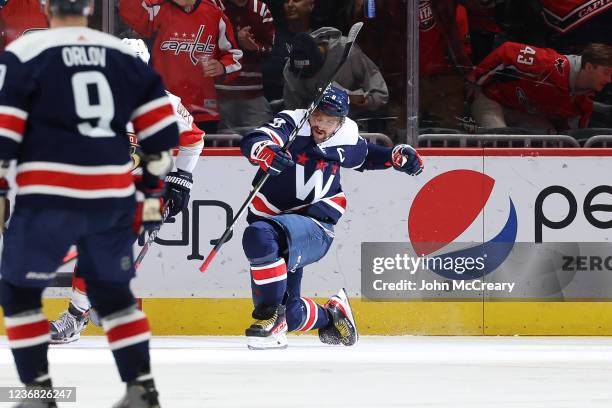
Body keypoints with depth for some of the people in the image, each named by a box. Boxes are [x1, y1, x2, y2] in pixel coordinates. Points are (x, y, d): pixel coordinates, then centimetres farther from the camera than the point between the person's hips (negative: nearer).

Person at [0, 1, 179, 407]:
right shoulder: (124, 55, 11)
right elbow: (161, 125, 11)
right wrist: (152, 190, 20)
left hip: (49, 199, -4)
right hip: (113, 199, 4)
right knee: (113, 292, 20)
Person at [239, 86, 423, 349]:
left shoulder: (346, 139, 2)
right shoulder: (292, 124, -9)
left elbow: (367, 156, 26)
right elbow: (252, 142, -28)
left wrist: (398, 156, 9)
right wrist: (266, 152, -51)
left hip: (315, 226, -2)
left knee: (260, 237, -36)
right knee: (290, 315, 2)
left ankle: (271, 315, -30)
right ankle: (332, 316, 33)